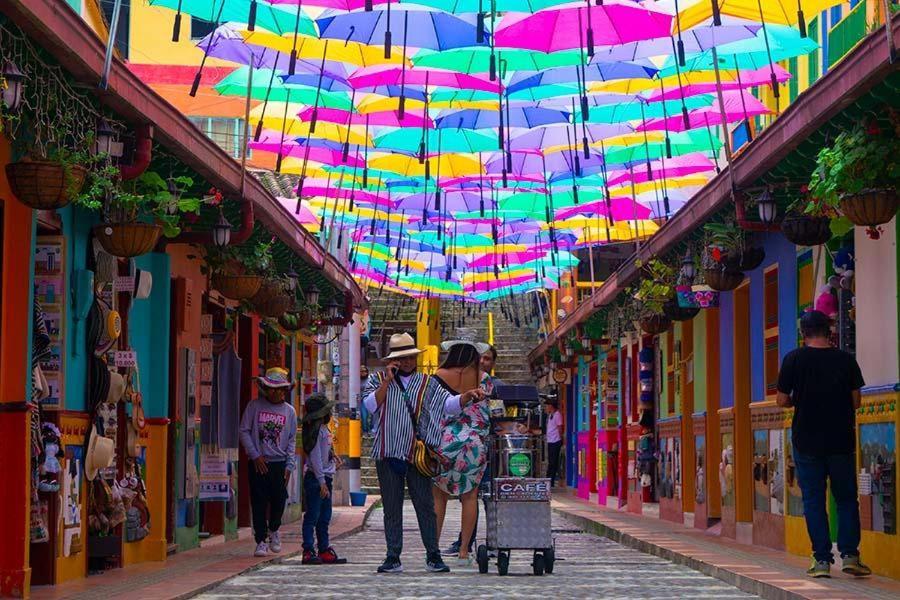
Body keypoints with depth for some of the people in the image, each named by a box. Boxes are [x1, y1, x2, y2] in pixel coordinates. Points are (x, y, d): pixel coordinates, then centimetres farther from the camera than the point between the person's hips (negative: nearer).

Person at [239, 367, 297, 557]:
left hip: (280, 463, 1)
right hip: (258, 463, -1)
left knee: (279, 500, 0)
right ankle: (261, 541, 6)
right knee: (259, 503, -2)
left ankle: (273, 530, 28)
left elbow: (291, 441, 9)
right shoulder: (255, 406, 2)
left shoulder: (289, 411, 7)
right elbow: (244, 432, 1)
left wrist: (289, 466, 0)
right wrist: (256, 456, -6)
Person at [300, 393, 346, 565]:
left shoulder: (324, 429, 16)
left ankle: (324, 551, 17)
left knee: (324, 517, 12)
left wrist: (333, 456, 7)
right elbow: (315, 458, -18)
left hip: (324, 478, 10)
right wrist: (322, 482, -20)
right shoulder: (316, 430, -13)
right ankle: (308, 551, -7)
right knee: (312, 516, -8)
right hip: (316, 479, -10)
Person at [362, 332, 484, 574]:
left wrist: (466, 396, -21)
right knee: (391, 508, 4)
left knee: (425, 506, 0)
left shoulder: (427, 383, 10)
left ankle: (433, 556, 5)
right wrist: (387, 381, -11)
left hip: (418, 454, 1)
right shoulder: (377, 380, 8)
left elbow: (448, 404, -2)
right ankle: (393, 558, 8)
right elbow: (370, 406, -8)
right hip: (388, 454, -1)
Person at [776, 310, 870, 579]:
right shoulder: (846, 360, -2)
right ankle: (849, 554, 1)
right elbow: (855, 402, 1)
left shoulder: (794, 359, -6)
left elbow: (782, 400, -4)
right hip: (842, 440, 1)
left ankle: (822, 559, 2)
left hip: (807, 442, -1)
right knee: (846, 499, 11)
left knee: (813, 501, 6)